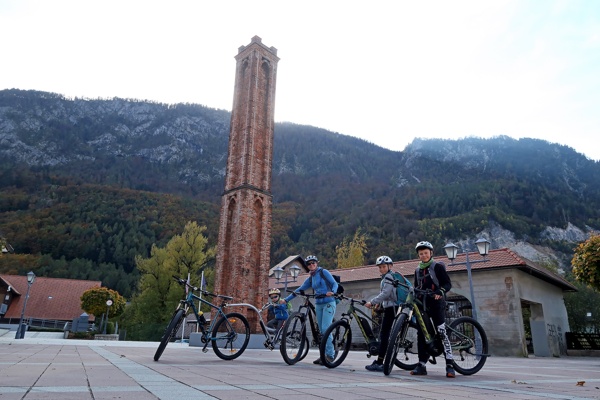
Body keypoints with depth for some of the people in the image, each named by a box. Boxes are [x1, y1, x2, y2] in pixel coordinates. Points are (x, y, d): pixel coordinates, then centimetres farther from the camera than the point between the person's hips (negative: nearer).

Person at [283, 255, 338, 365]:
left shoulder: (324, 272, -1)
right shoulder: (310, 278, 14)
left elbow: (334, 283, -8)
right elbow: (300, 289, 14)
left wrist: (332, 292, -30)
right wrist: (286, 299, 9)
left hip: (328, 303, -6)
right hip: (318, 305, 6)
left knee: (325, 329, -14)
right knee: (321, 330, 5)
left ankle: (330, 355, -8)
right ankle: (324, 354, 12)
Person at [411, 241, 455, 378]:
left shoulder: (438, 267, 0)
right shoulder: (418, 270, 18)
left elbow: (448, 284, -6)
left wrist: (440, 292, -24)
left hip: (436, 303, -5)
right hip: (423, 304, 6)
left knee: (442, 332, -12)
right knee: (421, 333, 2)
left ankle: (449, 365, -8)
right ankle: (421, 365, 8)